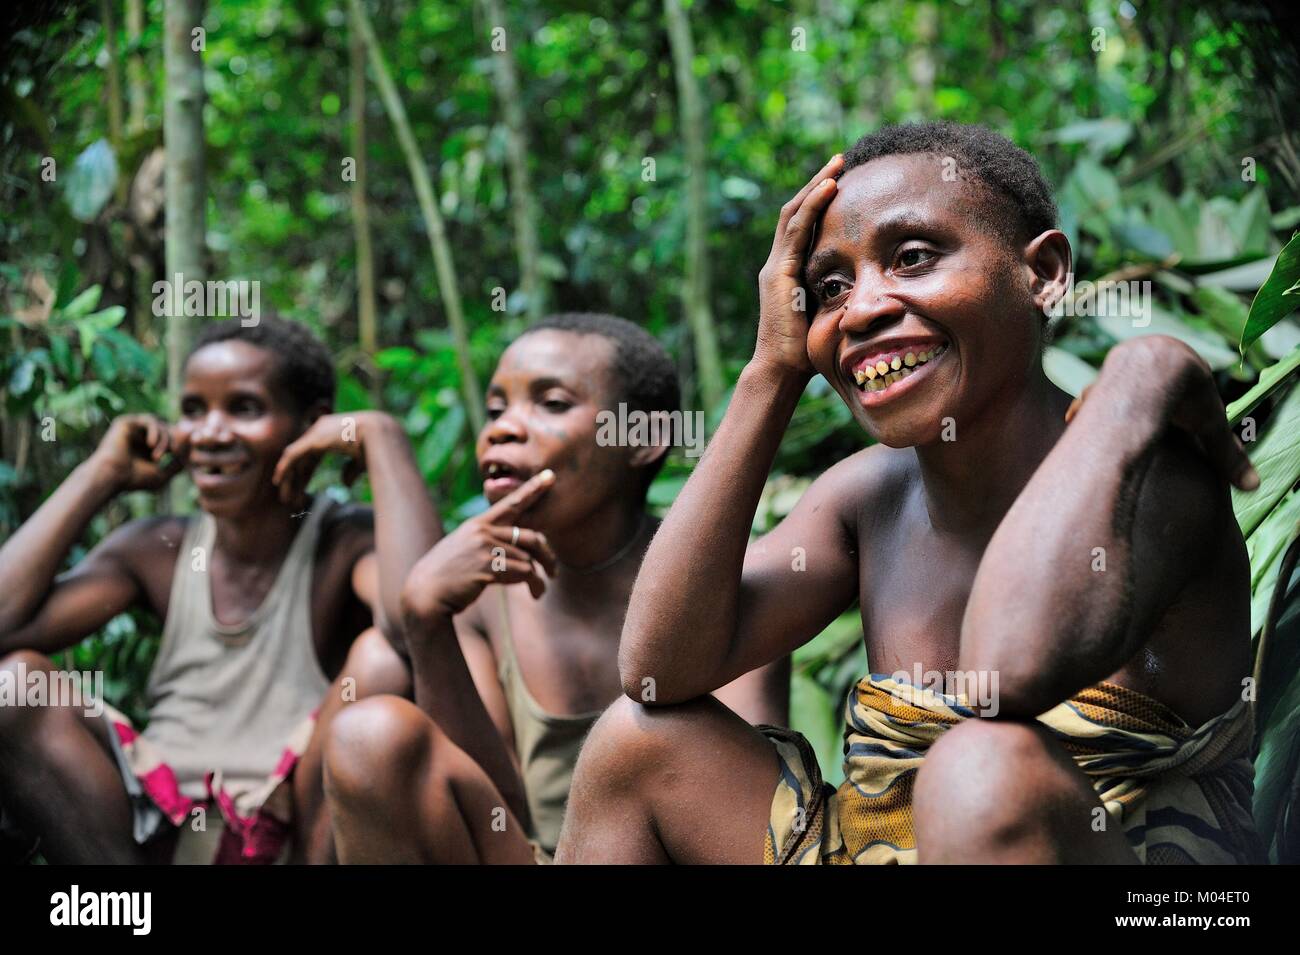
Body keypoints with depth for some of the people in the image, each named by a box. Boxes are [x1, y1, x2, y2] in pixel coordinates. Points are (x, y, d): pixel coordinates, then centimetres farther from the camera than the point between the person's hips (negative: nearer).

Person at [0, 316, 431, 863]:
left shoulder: (349, 544, -4)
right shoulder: (156, 552, 9)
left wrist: (381, 439, -18)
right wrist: (101, 477, 1)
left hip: (307, 838, -4)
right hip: (156, 842, 4)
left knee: (383, 658, -27)